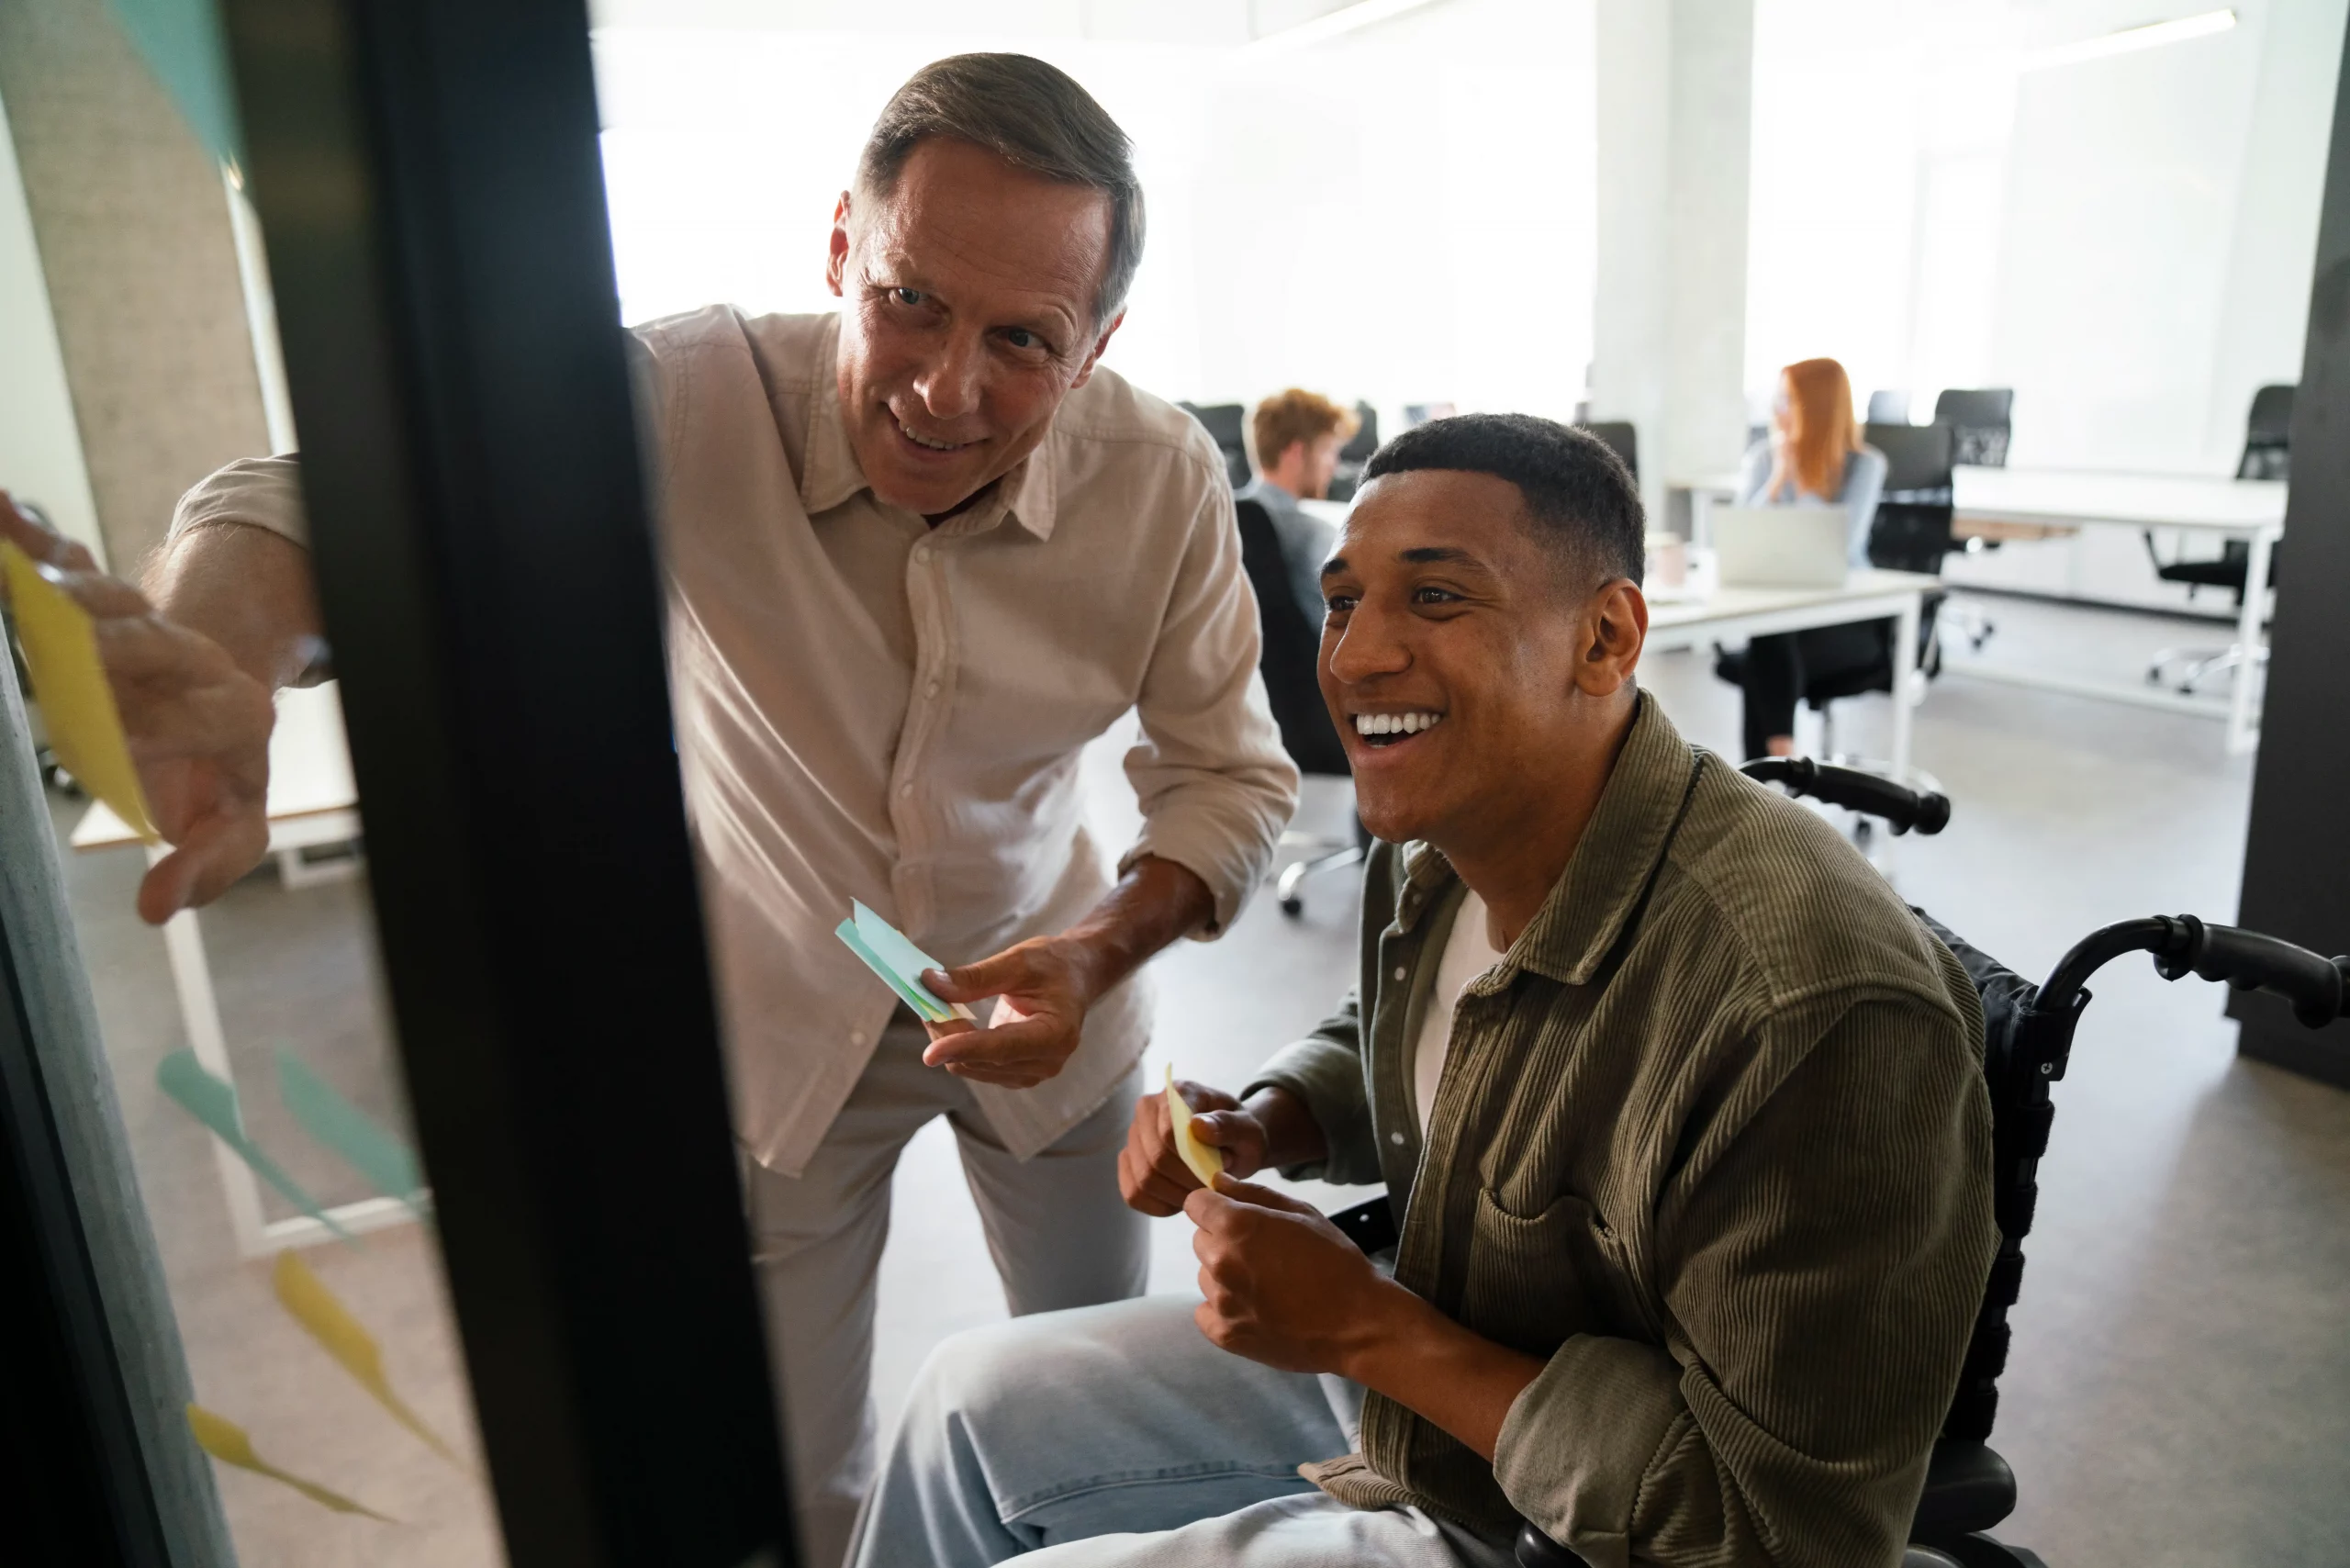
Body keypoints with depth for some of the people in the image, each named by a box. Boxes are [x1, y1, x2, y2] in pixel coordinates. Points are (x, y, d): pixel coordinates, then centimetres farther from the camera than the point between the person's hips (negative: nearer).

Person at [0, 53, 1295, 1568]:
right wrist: (218, 654, -50)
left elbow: (1233, 774, -10)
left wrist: (1100, 953, -28)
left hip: (1039, 992, 2)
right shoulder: (692, 401, -25)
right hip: (770, 1016, -1)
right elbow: (315, 489, -26)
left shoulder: (1166, 480, -19)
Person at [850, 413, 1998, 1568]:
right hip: (1398, 1375, 7)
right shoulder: (1443, 847, -9)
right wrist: (1257, 1126, -9)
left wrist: (1367, 1327, -27)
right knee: (977, 1394, 13)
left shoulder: (1818, 1017, -36)